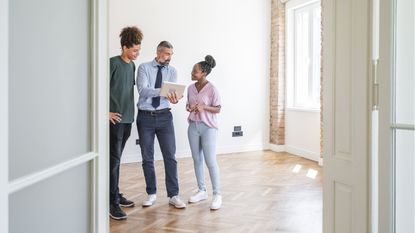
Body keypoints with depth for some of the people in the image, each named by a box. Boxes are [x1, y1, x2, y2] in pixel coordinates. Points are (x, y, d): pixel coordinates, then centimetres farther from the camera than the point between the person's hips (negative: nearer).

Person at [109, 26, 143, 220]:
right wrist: (106, 112, -13)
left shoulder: (132, 65, 13)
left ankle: (116, 195, 23)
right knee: (114, 159, -6)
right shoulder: (113, 63, -9)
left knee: (117, 158, 14)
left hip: (127, 118, 7)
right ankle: (113, 202, -1)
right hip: (115, 118, -7)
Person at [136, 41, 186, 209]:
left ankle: (173, 195, 11)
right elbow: (142, 90, -17)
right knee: (147, 158, 8)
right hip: (145, 117, -1)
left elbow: (173, 91, -9)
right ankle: (151, 193, 24)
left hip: (164, 116, 2)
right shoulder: (144, 68, -3)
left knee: (170, 156, 1)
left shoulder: (172, 71, 5)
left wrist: (174, 98, -33)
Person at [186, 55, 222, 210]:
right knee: (197, 160, 11)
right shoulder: (190, 88, 4)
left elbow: (218, 109, -7)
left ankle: (217, 195, 5)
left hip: (208, 127, -6)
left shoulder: (212, 89, -11)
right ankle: (202, 191, 24)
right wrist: (189, 108, -8)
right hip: (193, 126, 6)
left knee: (210, 161, -5)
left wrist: (204, 107, -23)